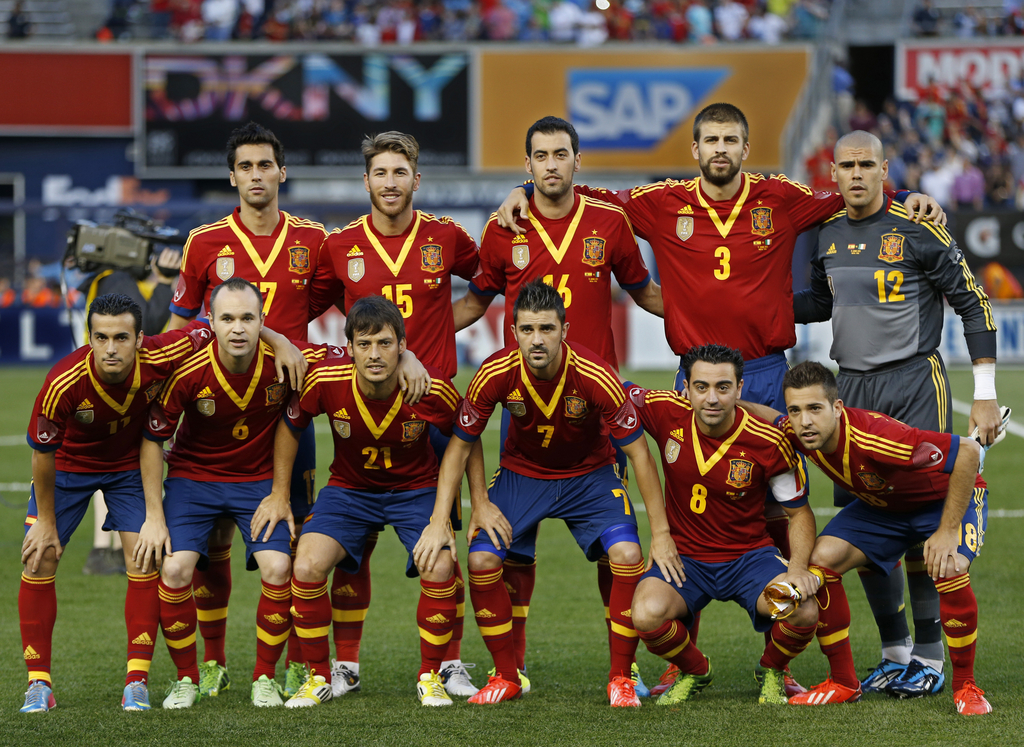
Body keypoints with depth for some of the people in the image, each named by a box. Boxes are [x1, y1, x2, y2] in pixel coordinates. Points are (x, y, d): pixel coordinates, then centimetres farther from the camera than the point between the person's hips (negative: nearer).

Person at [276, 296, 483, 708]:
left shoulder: (432, 388, -26)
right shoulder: (325, 380, -25)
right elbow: (289, 424, -4)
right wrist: (280, 494, -1)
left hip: (415, 488, -1)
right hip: (349, 487, 1)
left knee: (439, 569, -25)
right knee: (307, 567, -21)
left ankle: (430, 677, -1)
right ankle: (318, 677, 1)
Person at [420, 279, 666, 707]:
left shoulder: (595, 378, -29)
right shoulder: (496, 375, -24)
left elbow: (638, 452, -21)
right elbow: (460, 447, -10)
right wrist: (438, 523, -17)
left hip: (589, 475, -1)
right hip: (521, 474, 1)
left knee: (628, 556, -23)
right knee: (481, 559, -17)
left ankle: (621, 678, -6)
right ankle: (506, 677, 2)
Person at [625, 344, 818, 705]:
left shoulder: (768, 442, -15)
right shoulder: (666, 414, -14)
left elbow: (799, 511, -2)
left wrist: (798, 567, -22)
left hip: (749, 554, -1)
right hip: (683, 556, 1)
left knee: (804, 613, -28)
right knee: (647, 615, -31)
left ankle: (772, 671, 10)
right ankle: (695, 672, 6)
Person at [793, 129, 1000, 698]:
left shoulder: (917, 229, -9)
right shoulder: (830, 234, 8)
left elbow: (973, 305, -5)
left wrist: (985, 395, -8)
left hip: (915, 384, -6)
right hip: (853, 389, 6)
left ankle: (930, 660, 2)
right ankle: (895, 653, 16)